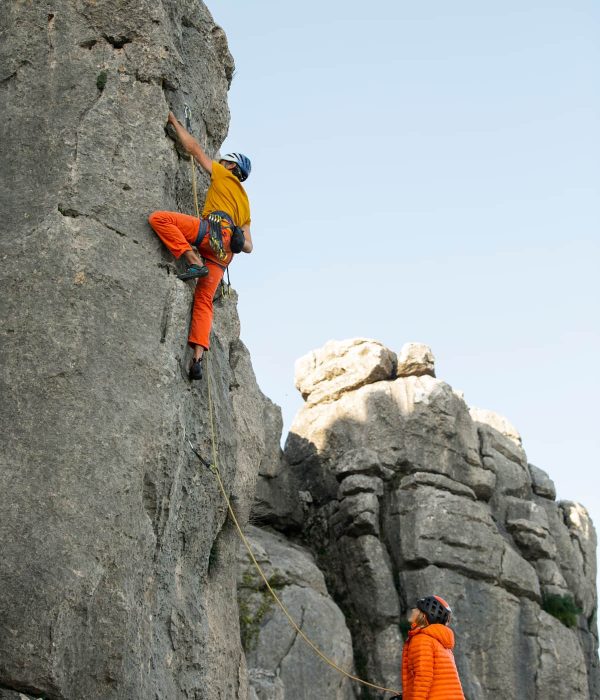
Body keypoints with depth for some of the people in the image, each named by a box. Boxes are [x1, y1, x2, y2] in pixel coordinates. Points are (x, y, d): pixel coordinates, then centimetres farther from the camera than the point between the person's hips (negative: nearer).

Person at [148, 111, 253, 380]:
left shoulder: (224, 176, 21)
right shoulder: (245, 206, 39)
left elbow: (193, 147, 22)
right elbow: (249, 246, 34)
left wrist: (174, 122, 31)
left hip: (214, 228, -7)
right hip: (222, 254, 8)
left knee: (158, 218, -14)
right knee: (203, 300, 1)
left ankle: (194, 262, -26)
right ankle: (198, 357, -14)